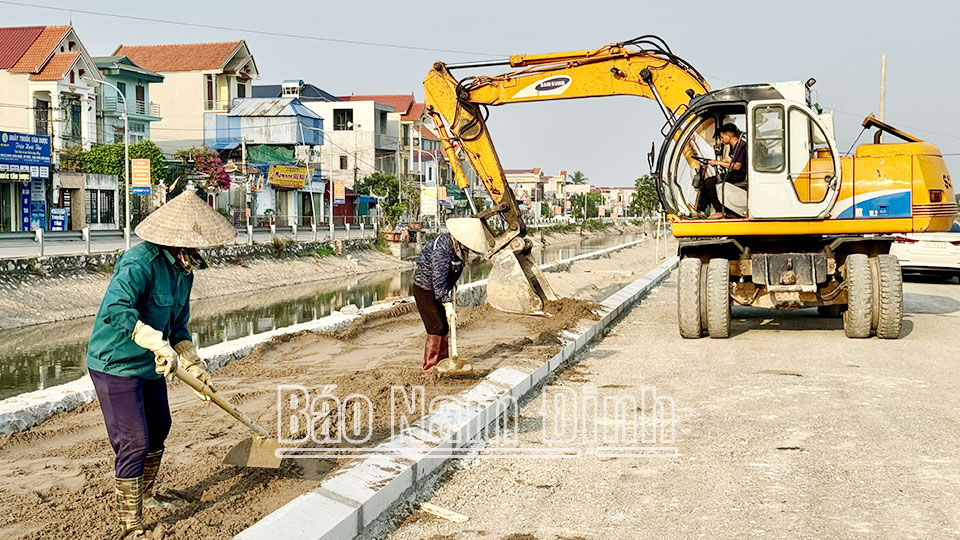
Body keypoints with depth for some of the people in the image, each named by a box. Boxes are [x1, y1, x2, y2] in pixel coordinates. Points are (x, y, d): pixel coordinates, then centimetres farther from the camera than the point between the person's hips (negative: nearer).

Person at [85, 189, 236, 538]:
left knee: (158, 429, 22)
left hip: (150, 364, 9)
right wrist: (161, 344, -46)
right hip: (116, 365, -9)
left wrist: (194, 366, 8)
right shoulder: (141, 262, -26)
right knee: (134, 442, -8)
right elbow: (116, 308, -41)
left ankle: (144, 495, 45)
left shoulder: (183, 267, 4)